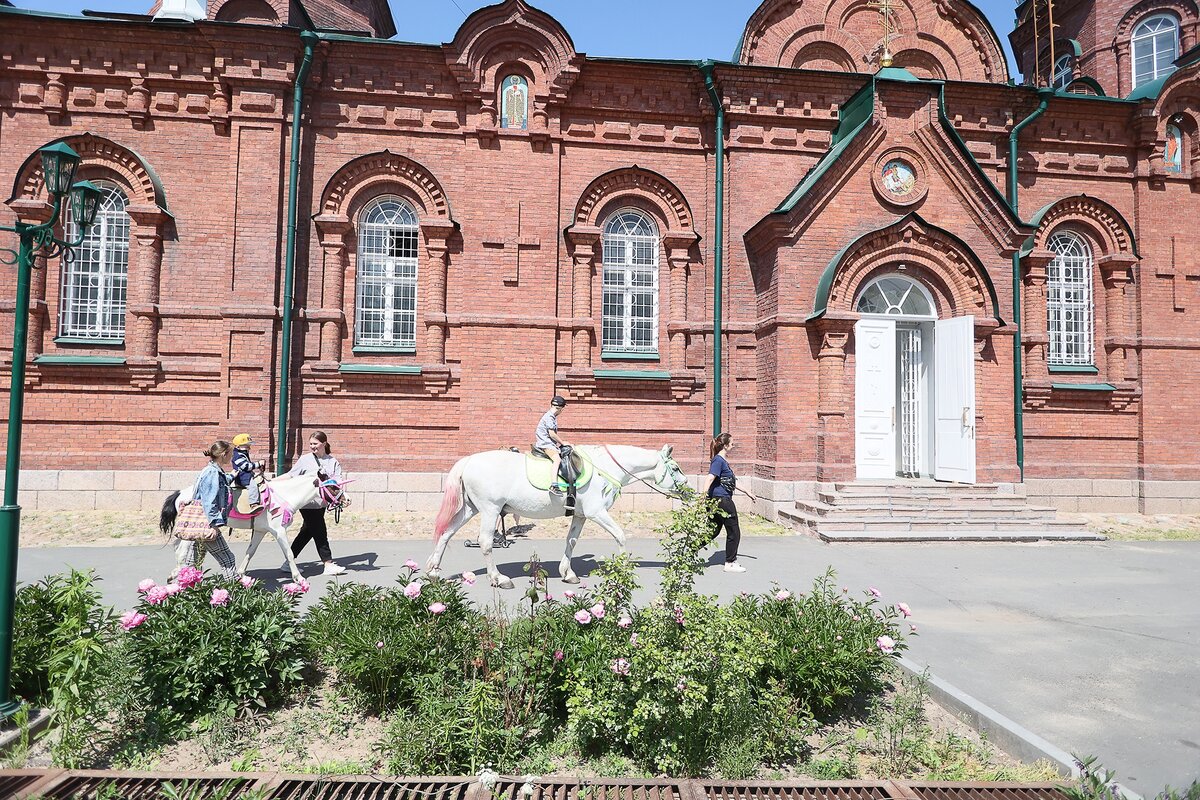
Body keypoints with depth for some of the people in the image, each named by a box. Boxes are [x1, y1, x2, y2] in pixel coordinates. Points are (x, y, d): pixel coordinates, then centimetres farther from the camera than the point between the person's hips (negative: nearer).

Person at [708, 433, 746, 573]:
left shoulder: (722, 461, 16)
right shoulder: (718, 460, -14)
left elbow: (731, 482, 26)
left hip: (717, 501, 10)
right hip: (722, 500, -10)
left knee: (713, 532, 14)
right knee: (734, 533, 4)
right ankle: (730, 563, 14)